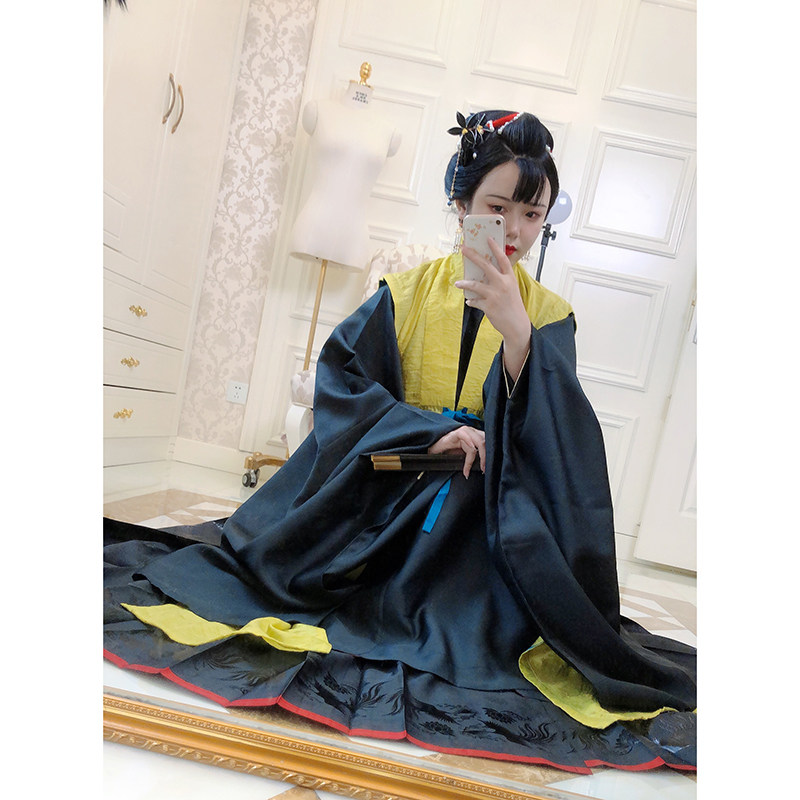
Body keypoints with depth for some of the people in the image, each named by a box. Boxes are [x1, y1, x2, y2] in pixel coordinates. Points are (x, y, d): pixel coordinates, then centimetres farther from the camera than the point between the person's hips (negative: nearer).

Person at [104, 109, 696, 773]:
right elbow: (341, 377, -7)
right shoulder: (410, 291, 1)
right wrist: (431, 430, -20)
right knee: (280, 565, -6)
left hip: (483, 509, 0)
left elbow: (554, 436, -12)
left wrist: (514, 327, -28)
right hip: (383, 489, 1)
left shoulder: (548, 314, 1)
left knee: (474, 626, -19)